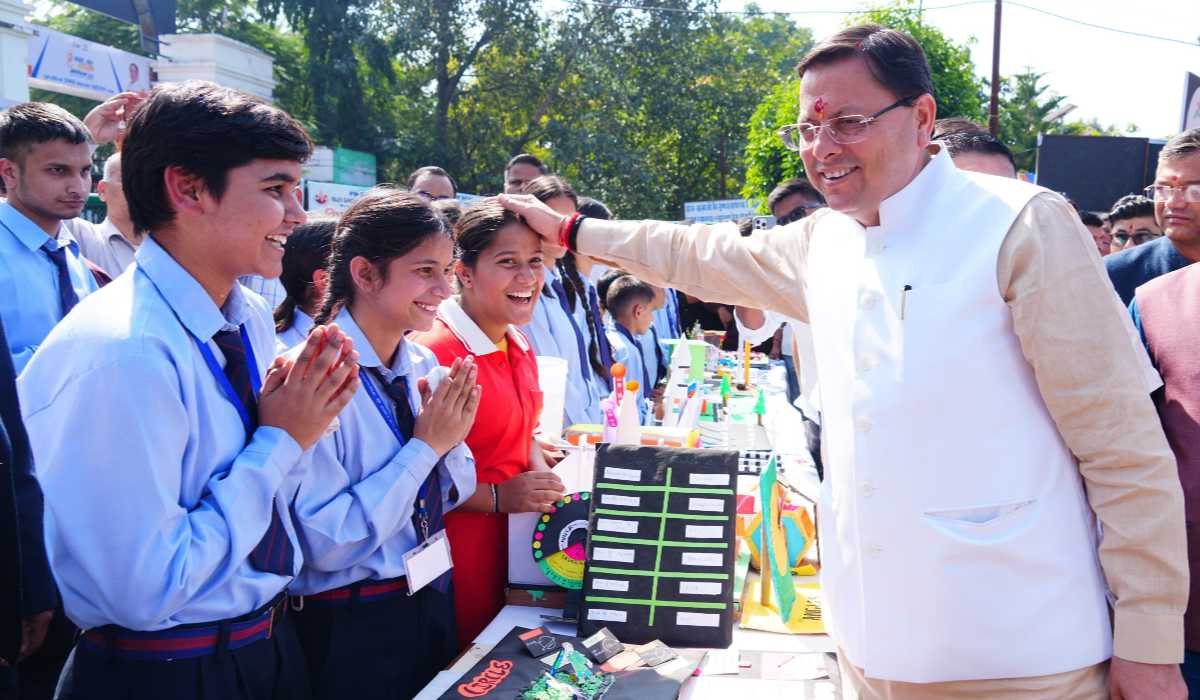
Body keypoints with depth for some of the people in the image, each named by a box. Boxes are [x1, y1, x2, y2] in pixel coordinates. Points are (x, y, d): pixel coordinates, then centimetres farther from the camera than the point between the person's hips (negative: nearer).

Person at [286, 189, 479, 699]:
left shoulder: (423, 366, -1)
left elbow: (451, 495, 8)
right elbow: (325, 543, -23)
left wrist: (452, 436, -12)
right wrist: (424, 446, -22)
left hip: (435, 601, 7)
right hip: (353, 627, -6)